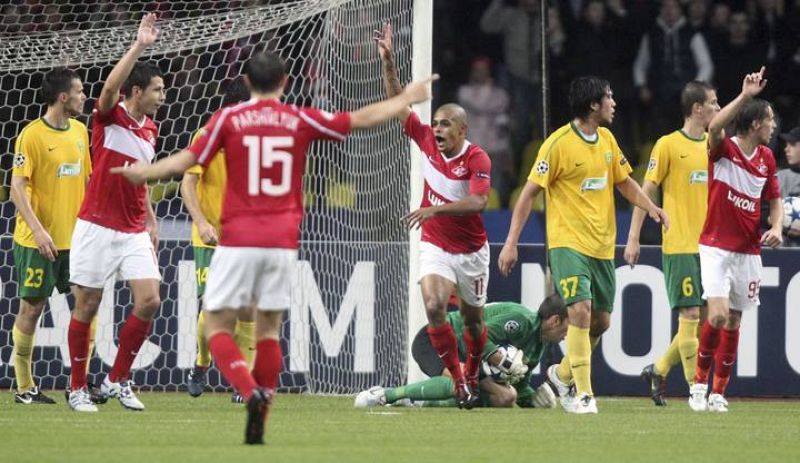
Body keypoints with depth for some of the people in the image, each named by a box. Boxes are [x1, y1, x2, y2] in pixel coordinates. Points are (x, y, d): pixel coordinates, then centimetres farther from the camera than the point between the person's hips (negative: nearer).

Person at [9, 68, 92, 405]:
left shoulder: (80, 132, 9)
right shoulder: (32, 136, -12)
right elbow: (17, 188, -14)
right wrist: (38, 230, -23)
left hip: (75, 237, 6)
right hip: (38, 240, -6)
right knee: (31, 308, 0)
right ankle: (24, 387, 8)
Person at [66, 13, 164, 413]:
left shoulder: (150, 129, 12)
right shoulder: (109, 116, -7)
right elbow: (110, 87, -30)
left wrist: (151, 222, 19)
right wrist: (139, 46, -32)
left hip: (134, 233, 6)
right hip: (97, 228, -6)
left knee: (149, 301, -7)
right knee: (86, 307, 1)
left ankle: (118, 380, 7)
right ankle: (77, 388, 12)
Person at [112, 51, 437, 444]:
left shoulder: (228, 118, 0)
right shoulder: (301, 120, 6)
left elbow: (188, 160, -4)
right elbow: (362, 119, 14)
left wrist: (145, 173, 9)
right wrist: (408, 99, 27)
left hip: (238, 241, -2)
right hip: (283, 243, 2)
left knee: (217, 327, 3)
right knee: (269, 330, 12)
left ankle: (251, 391, -22)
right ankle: (257, 425, 7)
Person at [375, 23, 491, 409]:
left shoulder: (477, 159, -18)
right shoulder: (426, 140, -6)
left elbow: (478, 201, -31)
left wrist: (435, 208, -40)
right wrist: (388, 61, -15)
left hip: (471, 250, -2)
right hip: (435, 246, 2)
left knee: (473, 319, 12)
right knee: (434, 307, -21)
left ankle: (472, 375, 38)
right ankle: (458, 380, -12)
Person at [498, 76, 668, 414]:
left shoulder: (607, 140, 9)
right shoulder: (559, 143, -12)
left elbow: (624, 181, 21)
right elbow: (529, 192, -10)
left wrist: (650, 207, 1)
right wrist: (511, 243, -13)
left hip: (602, 246, 7)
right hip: (568, 243, -7)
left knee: (601, 320, 10)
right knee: (580, 310, -19)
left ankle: (563, 374, 33)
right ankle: (583, 395, -15)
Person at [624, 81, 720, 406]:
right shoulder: (668, 145, -6)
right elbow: (646, 192, -4)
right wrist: (633, 238, -9)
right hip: (679, 245, -6)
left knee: (705, 318, 5)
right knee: (691, 314, -8)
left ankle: (658, 370, 22)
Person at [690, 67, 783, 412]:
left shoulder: (767, 158, 6)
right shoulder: (723, 149, -10)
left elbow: (775, 199, 18)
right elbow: (715, 127, -34)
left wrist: (776, 228, -1)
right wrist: (745, 95, -38)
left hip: (749, 251, 5)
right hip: (716, 247, -5)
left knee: (733, 322, 7)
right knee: (718, 313, -18)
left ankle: (718, 393, 14)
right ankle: (699, 384, -1)